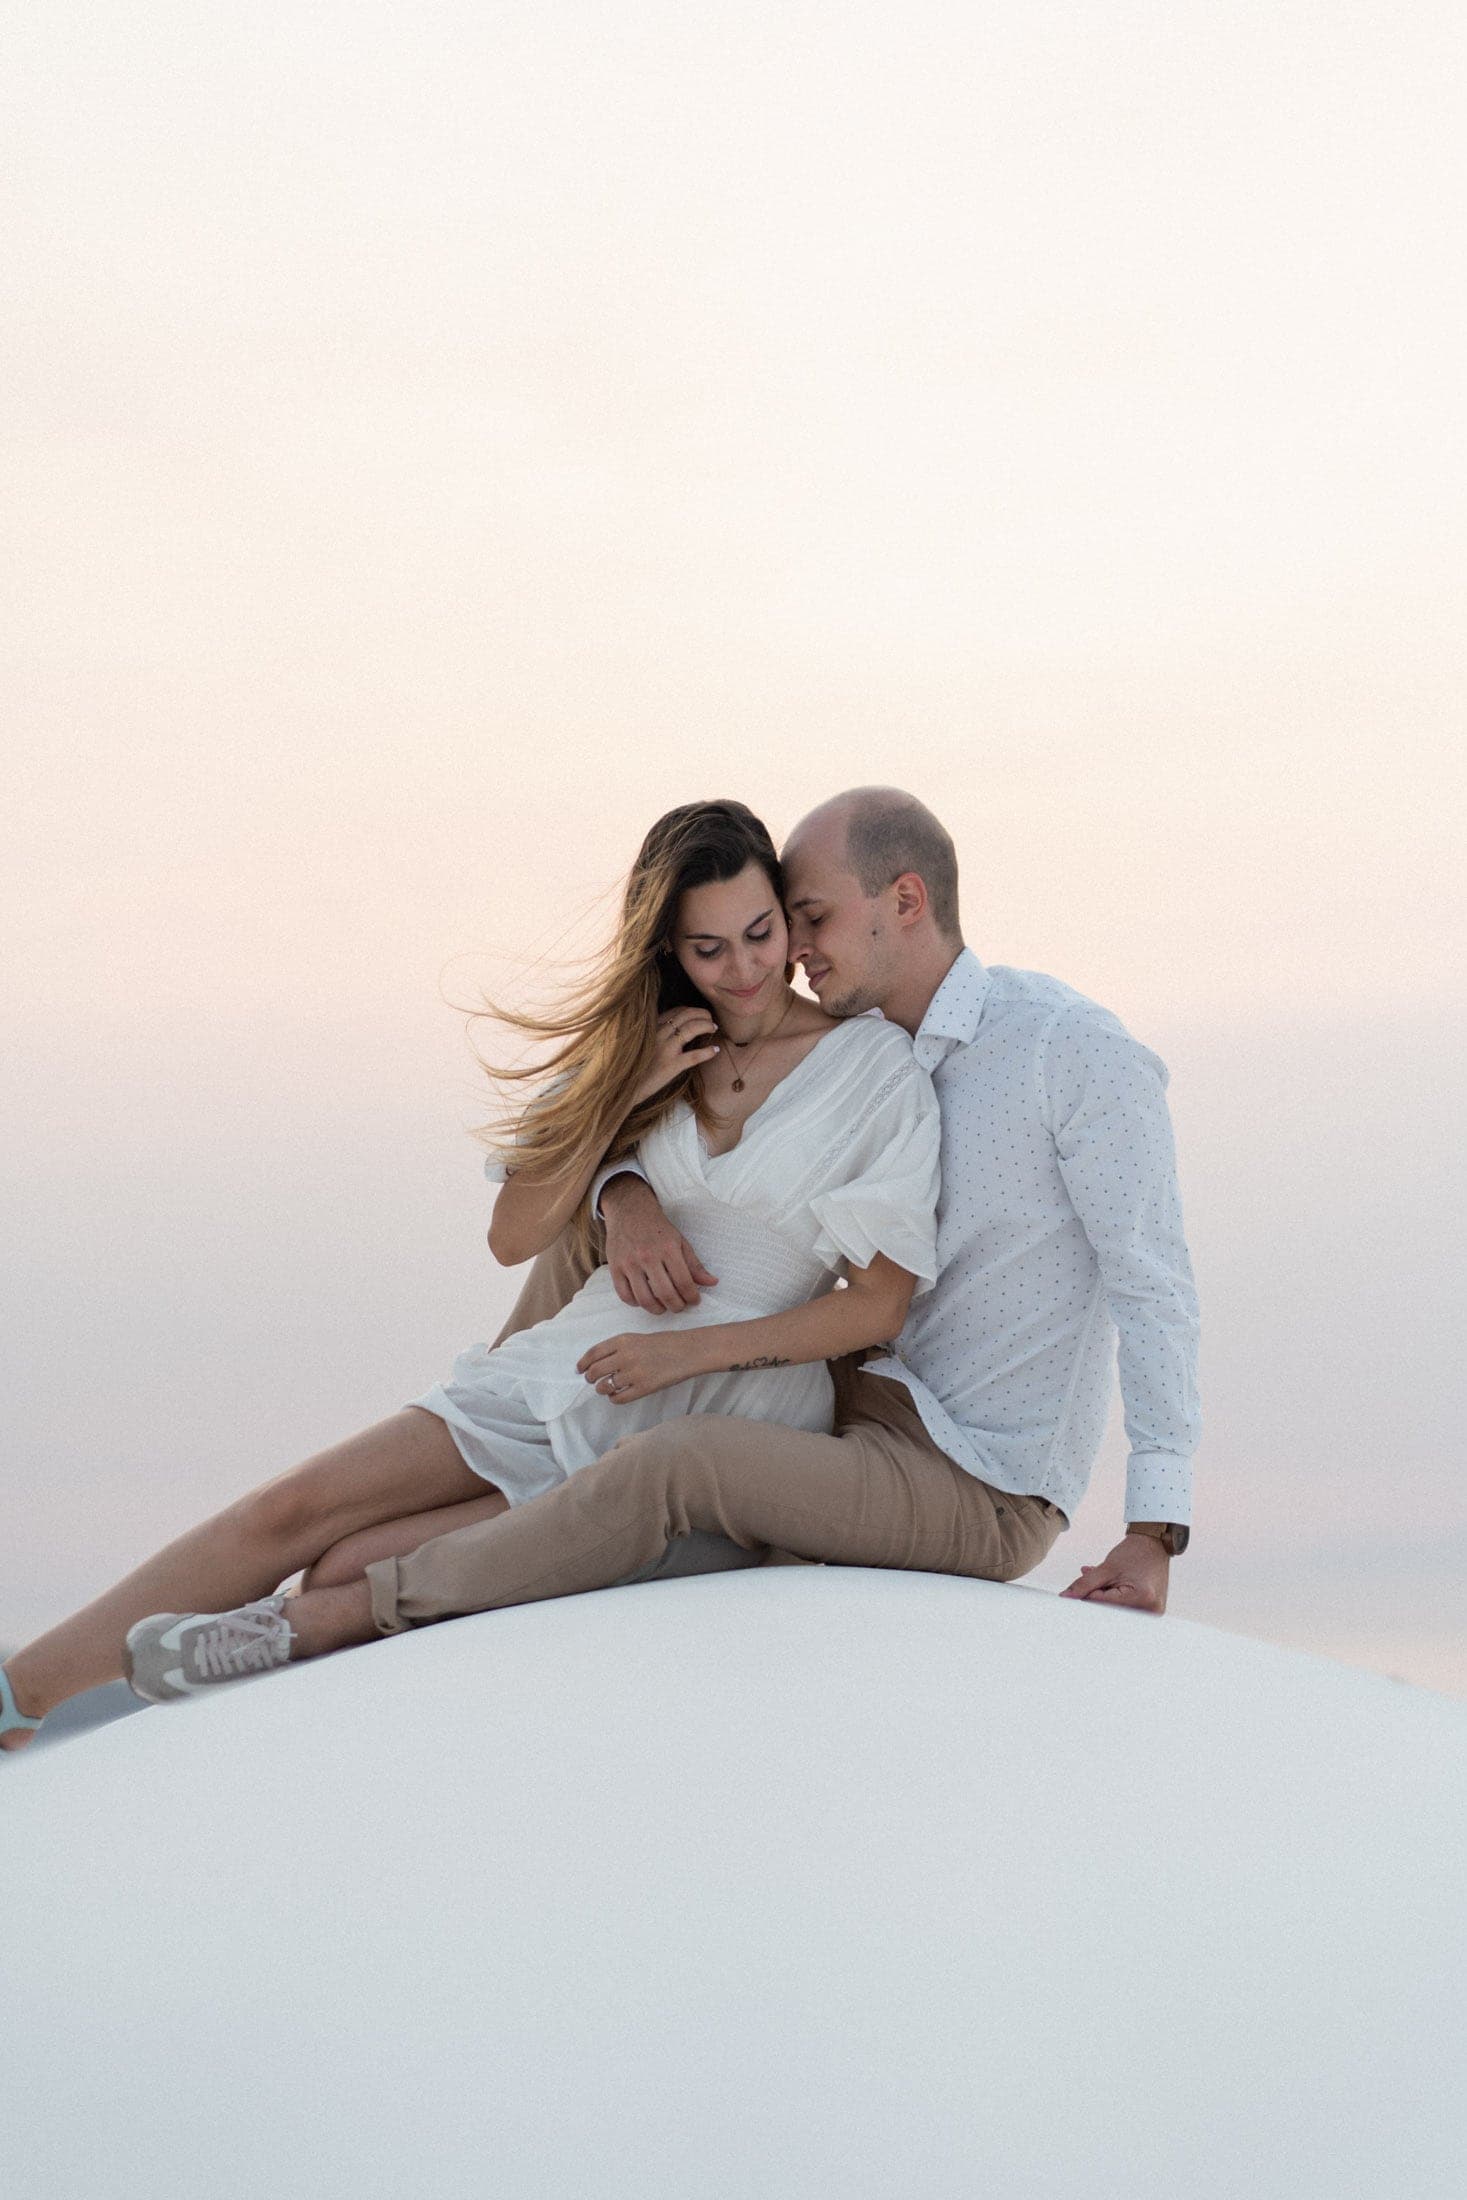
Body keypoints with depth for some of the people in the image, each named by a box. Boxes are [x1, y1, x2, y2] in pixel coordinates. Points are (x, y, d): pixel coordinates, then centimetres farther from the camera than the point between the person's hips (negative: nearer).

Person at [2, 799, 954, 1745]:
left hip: (726, 1414, -4)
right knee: (293, 1510, -11)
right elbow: (517, 1234, 4)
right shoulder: (638, 1044, 9)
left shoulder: (875, 1066, -6)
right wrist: (626, 1091, -8)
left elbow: (878, 1304, -7)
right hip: (577, 1364, 4)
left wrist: (691, 1349, -14)